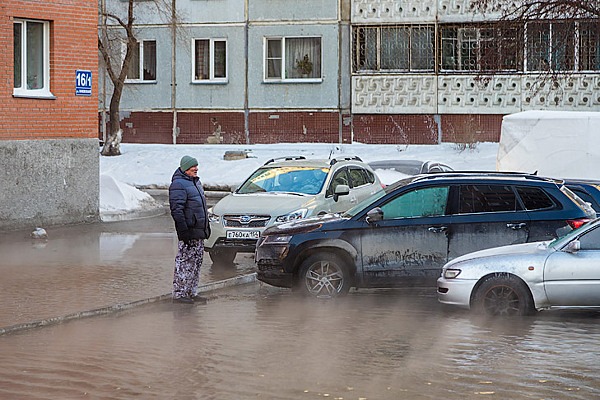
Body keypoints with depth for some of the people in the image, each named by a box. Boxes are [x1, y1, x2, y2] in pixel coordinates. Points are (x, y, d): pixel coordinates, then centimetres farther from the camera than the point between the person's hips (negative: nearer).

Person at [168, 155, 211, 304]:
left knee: (196, 263, 12)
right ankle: (179, 293, -3)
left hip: (199, 232, 9)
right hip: (189, 231, -9)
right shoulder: (178, 184, -13)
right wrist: (184, 230, -23)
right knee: (184, 263, -7)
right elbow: (176, 210, -19)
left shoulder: (195, 182, 18)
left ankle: (192, 292, 19)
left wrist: (206, 227, 23)